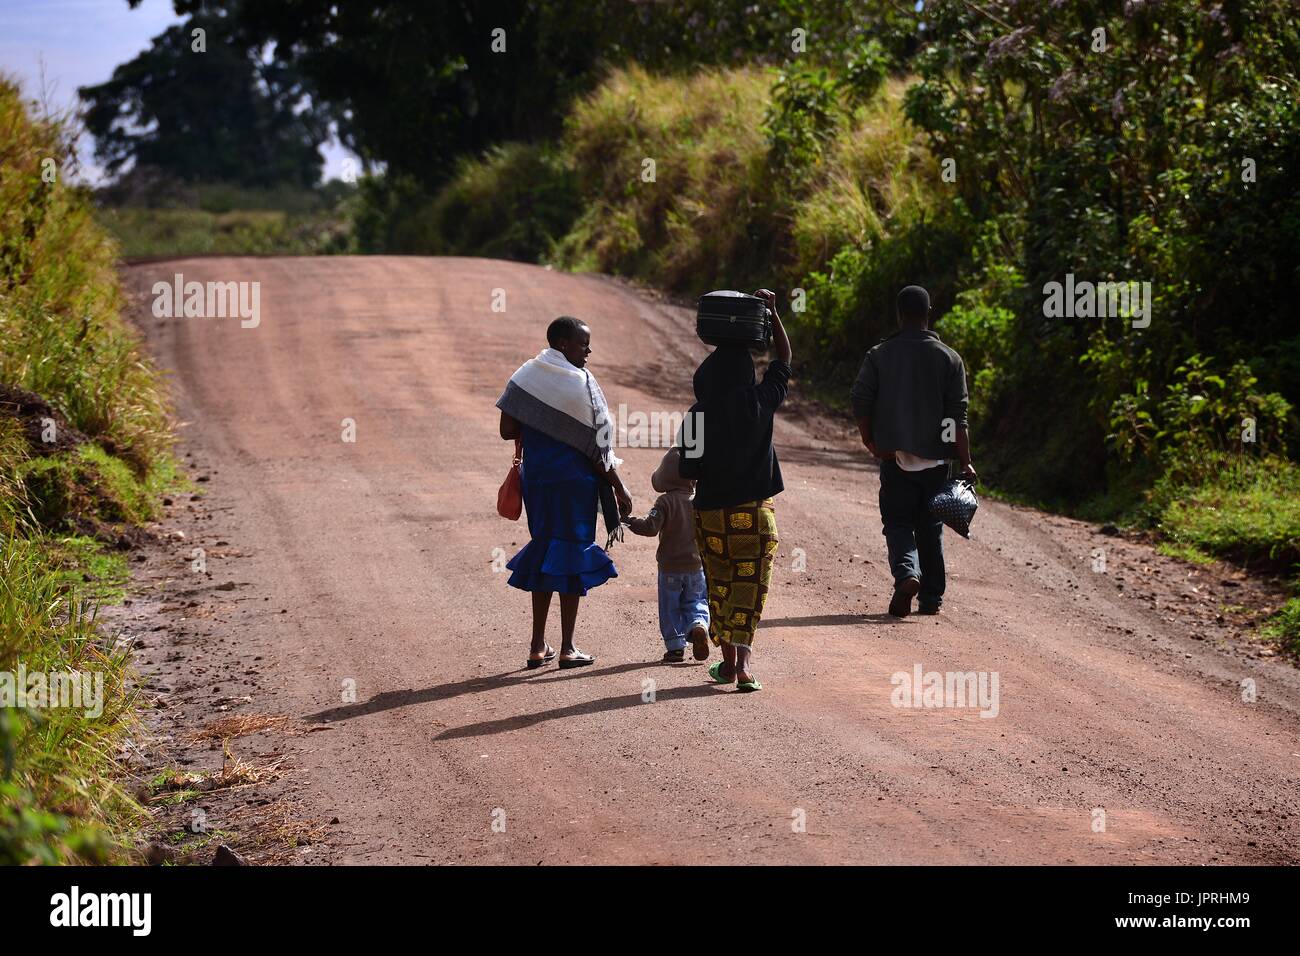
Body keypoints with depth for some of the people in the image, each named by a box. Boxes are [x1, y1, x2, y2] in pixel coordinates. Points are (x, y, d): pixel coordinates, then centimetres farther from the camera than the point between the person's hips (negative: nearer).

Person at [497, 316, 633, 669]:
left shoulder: (525, 377, 3)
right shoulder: (580, 383, -14)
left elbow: (508, 431, 1)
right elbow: (597, 445, -13)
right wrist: (618, 487, -4)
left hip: (536, 478, 5)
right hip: (574, 480, -5)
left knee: (544, 550, 15)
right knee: (573, 556, 3)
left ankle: (538, 646, 15)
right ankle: (567, 649, 5)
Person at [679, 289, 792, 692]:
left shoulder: (699, 414, -10)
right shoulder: (761, 402, -8)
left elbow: (688, 470, -8)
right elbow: (784, 359, 7)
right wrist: (771, 312, 8)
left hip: (712, 512, 0)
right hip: (756, 512, 0)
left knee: (719, 586, 16)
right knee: (750, 588, 2)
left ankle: (728, 659, 23)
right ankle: (742, 662, -12)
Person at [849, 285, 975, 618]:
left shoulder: (879, 356, -2)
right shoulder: (949, 359, -1)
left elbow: (860, 402, -6)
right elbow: (958, 418, -5)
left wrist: (871, 442, 7)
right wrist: (966, 463, -3)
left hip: (895, 457, -1)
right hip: (936, 459, 1)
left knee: (898, 523, 5)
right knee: (930, 527, 12)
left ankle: (907, 574, -22)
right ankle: (931, 597, 16)